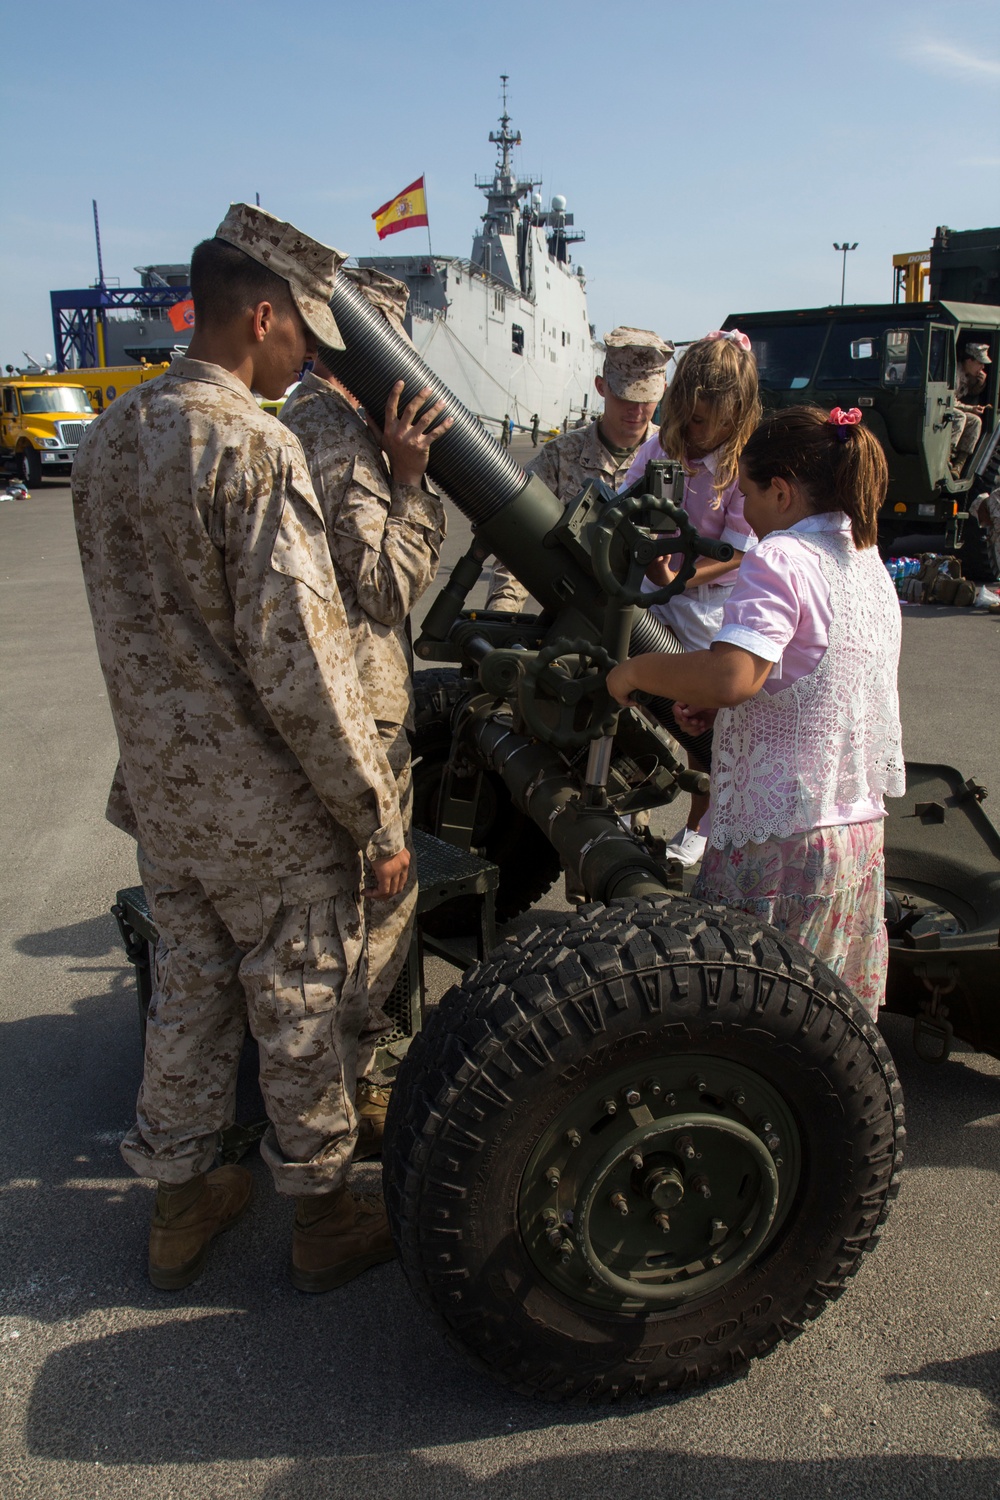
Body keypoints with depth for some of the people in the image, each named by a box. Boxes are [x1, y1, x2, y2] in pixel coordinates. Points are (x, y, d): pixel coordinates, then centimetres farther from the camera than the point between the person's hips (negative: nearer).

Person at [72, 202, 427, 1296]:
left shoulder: (108, 438, 7)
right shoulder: (254, 447, -20)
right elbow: (299, 665, -24)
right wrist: (379, 819, -15)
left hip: (162, 792, 8)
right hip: (269, 809, -7)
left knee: (188, 995, 20)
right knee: (304, 1015, 10)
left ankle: (179, 1204, 38)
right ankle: (324, 1219, 30)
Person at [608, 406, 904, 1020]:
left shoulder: (779, 559, -14)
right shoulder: (868, 563, 14)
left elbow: (732, 675, -30)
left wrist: (635, 670, -16)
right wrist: (719, 703, 13)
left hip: (782, 840, -9)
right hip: (862, 833, 9)